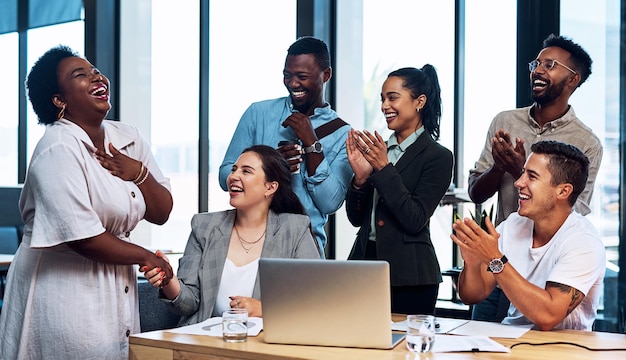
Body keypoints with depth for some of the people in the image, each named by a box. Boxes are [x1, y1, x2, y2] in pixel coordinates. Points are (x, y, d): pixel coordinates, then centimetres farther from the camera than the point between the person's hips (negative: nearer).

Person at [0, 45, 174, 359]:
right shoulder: (59, 148, -18)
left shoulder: (128, 138, 6)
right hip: (63, 292, -7)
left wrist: (139, 173, -11)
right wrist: (145, 257, -9)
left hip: (118, 285, 7)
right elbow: (82, 237, -23)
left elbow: (161, 213, 8)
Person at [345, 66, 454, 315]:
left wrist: (384, 168, -17)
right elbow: (356, 218, 10)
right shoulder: (378, 150, 10)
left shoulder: (437, 157, -6)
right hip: (365, 263, 6)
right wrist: (360, 177, -8)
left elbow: (415, 221, -16)